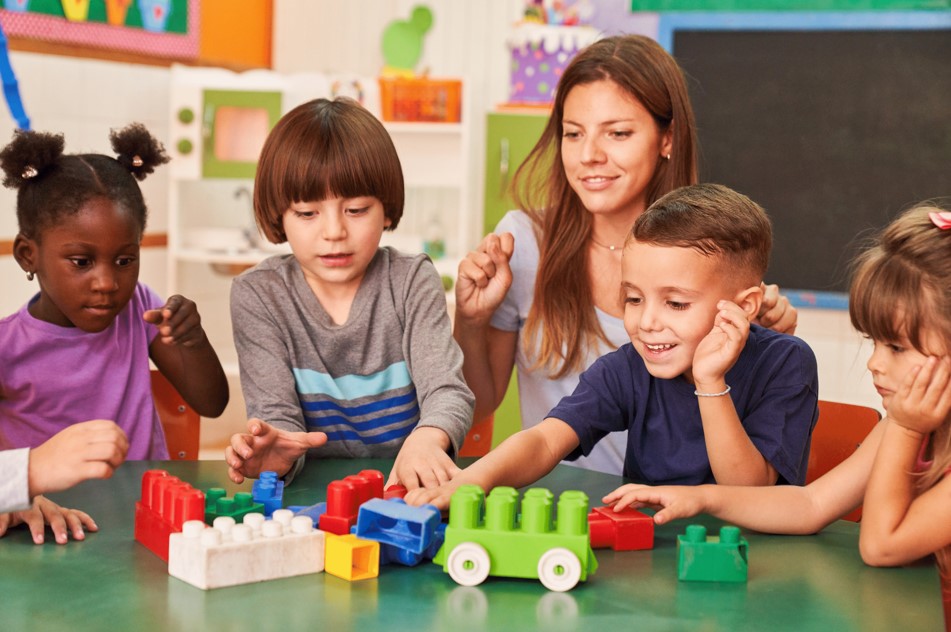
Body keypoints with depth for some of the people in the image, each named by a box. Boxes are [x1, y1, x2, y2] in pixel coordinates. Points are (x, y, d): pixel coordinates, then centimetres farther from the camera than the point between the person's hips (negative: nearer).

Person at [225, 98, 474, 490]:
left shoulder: (412, 283, 0)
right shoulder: (257, 296, -1)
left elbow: (448, 392, -12)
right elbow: (276, 413, -8)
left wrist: (427, 440, -35)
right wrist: (273, 452, -32)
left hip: (404, 488, 0)